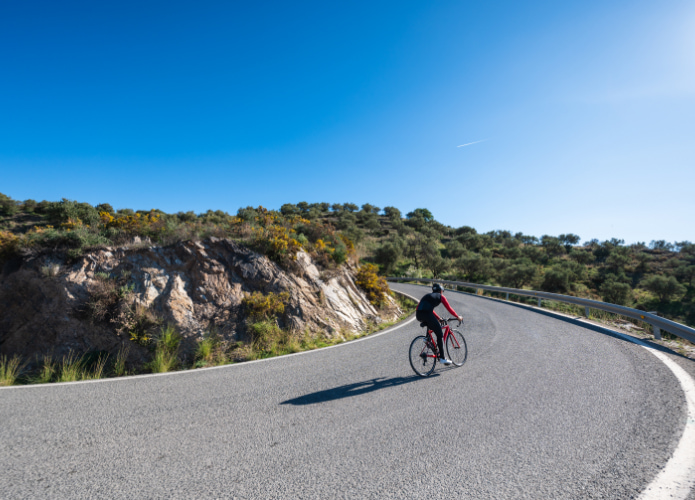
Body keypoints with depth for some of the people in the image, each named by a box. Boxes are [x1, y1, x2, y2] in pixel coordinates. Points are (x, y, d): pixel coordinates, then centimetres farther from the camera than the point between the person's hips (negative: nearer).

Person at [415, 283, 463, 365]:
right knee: (440, 334, 6)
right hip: (426, 314, -7)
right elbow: (449, 309, 19)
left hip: (418, 315, 7)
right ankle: (442, 358, 6)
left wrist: (439, 318, 48)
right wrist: (458, 317, 33)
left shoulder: (428, 296, 34)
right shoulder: (441, 296, 17)